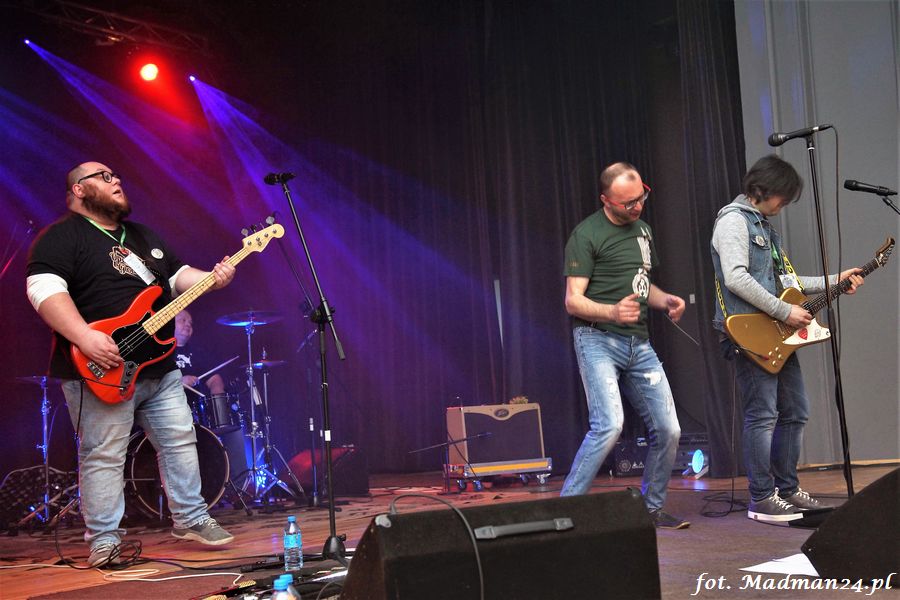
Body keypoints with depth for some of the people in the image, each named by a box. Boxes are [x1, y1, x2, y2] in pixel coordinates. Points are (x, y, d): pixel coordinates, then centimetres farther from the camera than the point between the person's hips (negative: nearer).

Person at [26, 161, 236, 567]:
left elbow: (176, 276, 23)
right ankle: (103, 541, 10)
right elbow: (43, 288, -20)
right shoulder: (61, 236, -7)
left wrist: (211, 278, 0)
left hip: (160, 368, 8)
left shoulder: (144, 236, 20)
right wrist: (85, 339, -31)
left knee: (180, 442, 11)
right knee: (103, 457, -2)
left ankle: (190, 519, 24)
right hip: (102, 373, -7)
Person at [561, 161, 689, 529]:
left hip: (639, 343, 7)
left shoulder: (641, 229, 16)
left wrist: (665, 300, 6)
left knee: (668, 430, 4)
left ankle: (651, 508, 23)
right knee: (609, 424, -23)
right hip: (598, 339, -7)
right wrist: (613, 312, -30)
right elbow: (573, 301, -12)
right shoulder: (587, 235, -8)